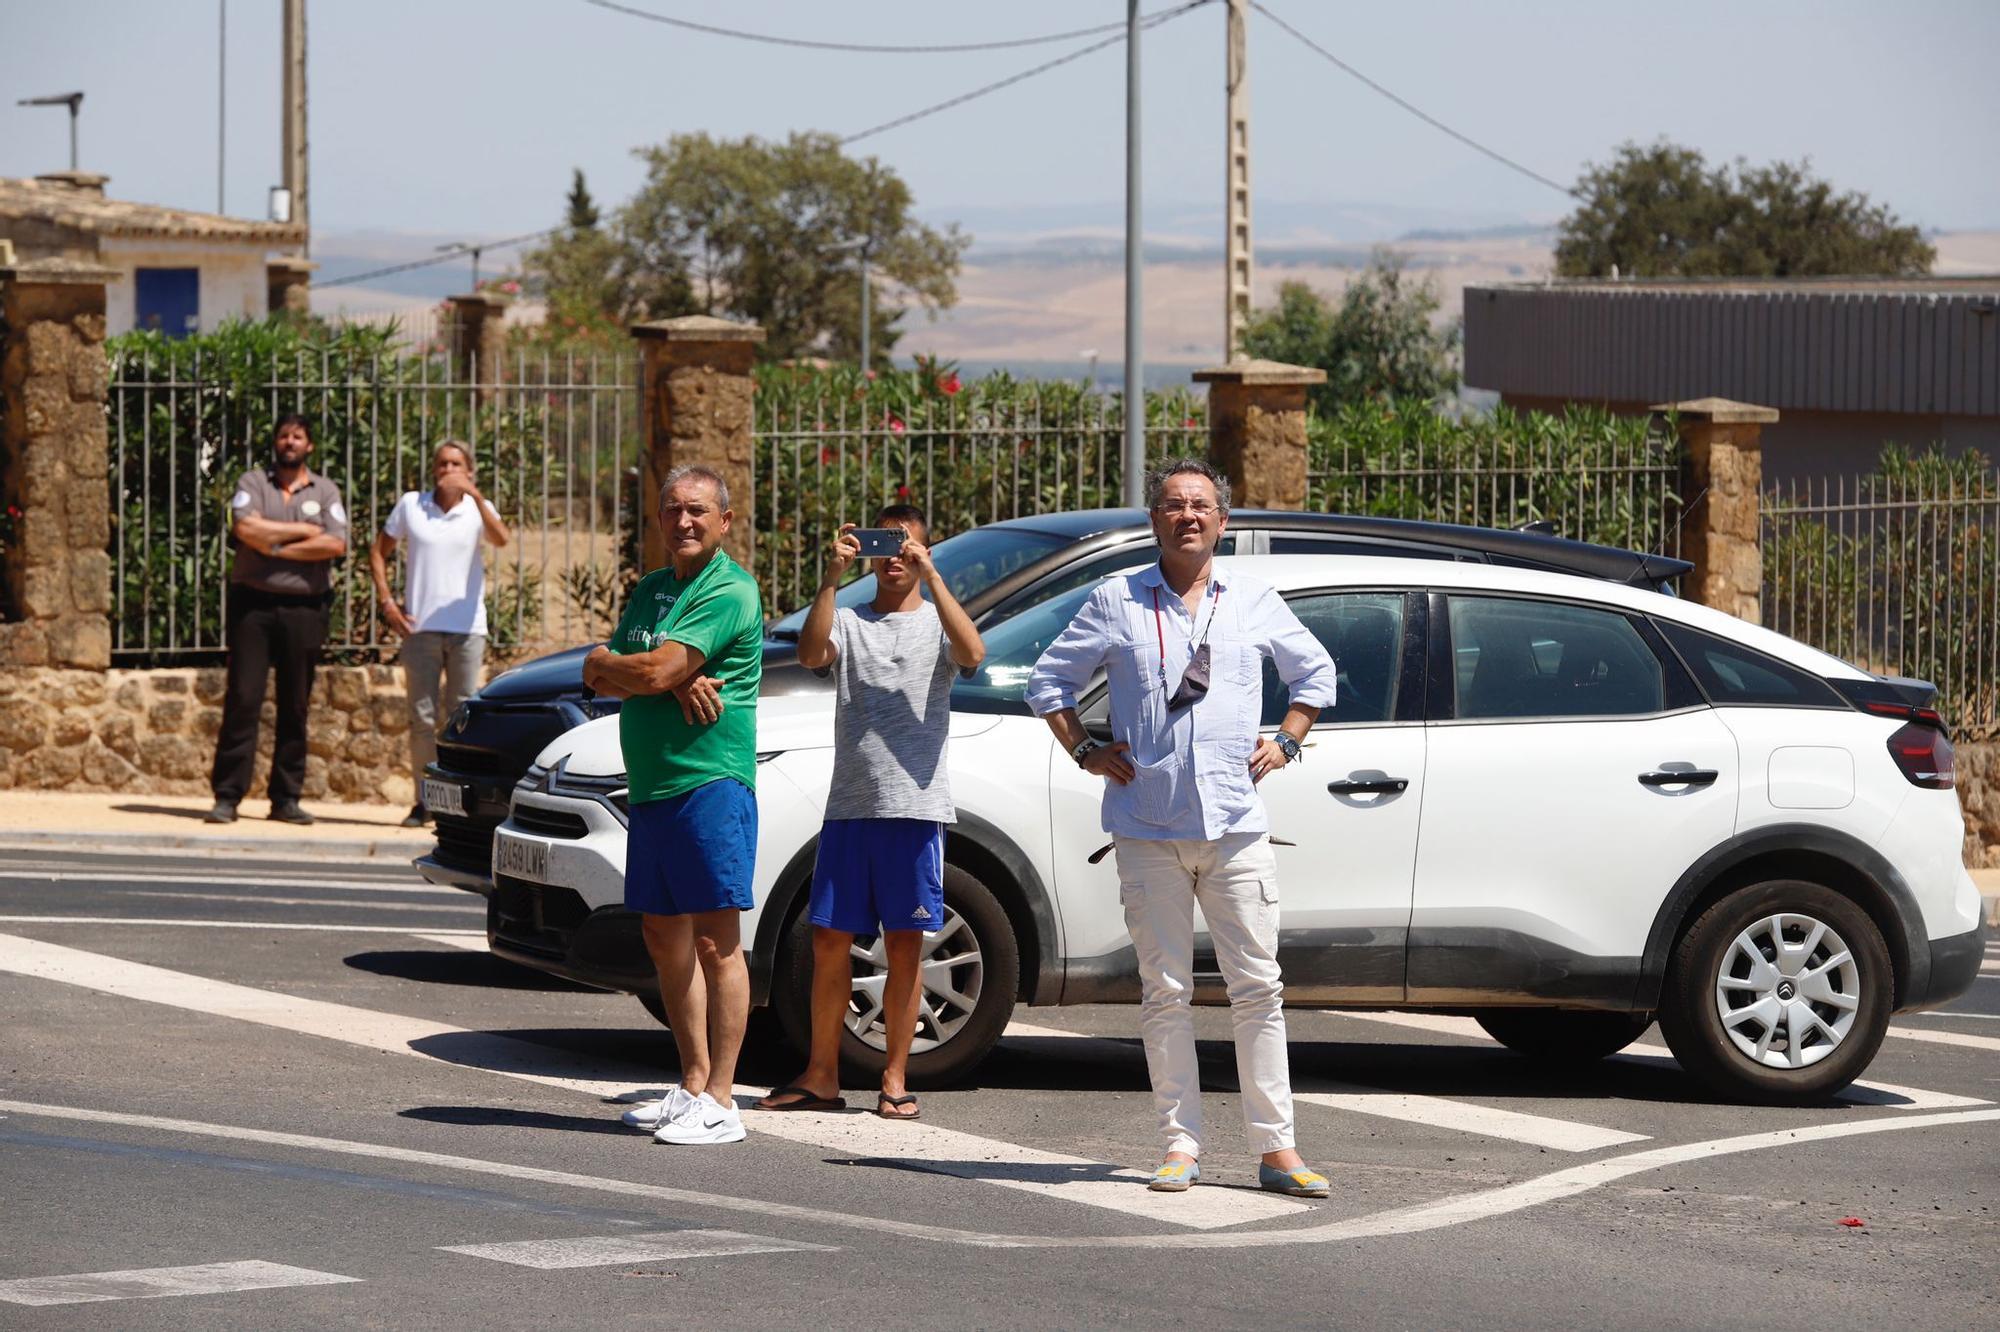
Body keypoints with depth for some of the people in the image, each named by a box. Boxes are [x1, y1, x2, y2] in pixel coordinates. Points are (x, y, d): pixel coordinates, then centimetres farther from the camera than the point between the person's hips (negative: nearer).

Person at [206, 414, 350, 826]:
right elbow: (246, 528, -12)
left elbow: (336, 545, -6)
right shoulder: (252, 483, 7)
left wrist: (277, 547, -9)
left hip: (303, 609, 2)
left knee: (295, 706, 4)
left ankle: (285, 799, 9)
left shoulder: (325, 491, 10)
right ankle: (227, 796, -7)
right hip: (252, 605, -2)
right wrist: (303, 531, -7)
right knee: (242, 699, -7)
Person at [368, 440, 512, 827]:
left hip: (467, 628, -1)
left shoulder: (477, 509, 2)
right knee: (422, 718, 3)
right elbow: (379, 552, 13)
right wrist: (386, 601, 2)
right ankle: (424, 800, 11)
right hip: (420, 626, 1)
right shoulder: (410, 505, 5)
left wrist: (476, 496, -30)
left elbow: (501, 539, -19)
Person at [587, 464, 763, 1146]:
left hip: (710, 783, -9)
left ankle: (720, 1104, -9)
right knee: (665, 939, 12)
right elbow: (601, 680, 7)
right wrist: (675, 682, -11)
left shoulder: (729, 592, -9)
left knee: (715, 942, -8)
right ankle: (694, 1085, 21)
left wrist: (602, 661, 2)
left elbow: (655, 671, -18)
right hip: (649, 784, 9)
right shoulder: (651, 589, 18)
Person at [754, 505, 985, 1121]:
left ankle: (895, 1080, 7)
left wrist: (930, 575, -18)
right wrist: (831, 579, -16)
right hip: (850, 804, 2)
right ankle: (821, 1076, 11)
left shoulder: (938, 621, 8)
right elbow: (812, 654, -9)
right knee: (830, 939, 3)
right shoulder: (849, 620, 12)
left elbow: (971, 654, -15)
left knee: (905, 945, 1)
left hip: (916, 806, -2)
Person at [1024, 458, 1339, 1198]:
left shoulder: (1254, 601, 10)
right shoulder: (1117, 602, 5)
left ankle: (1276, 1146, 1)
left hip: (1236, 826, 1)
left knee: (1257, 986, -2)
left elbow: (1315, 671, 24)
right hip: (1149, 829, -1)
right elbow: (1048, 678, 13)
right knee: (1165, 989, 0)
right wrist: (1085, 751, 3)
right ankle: (1181, 1146, 5)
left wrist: (1286, 742, 11)